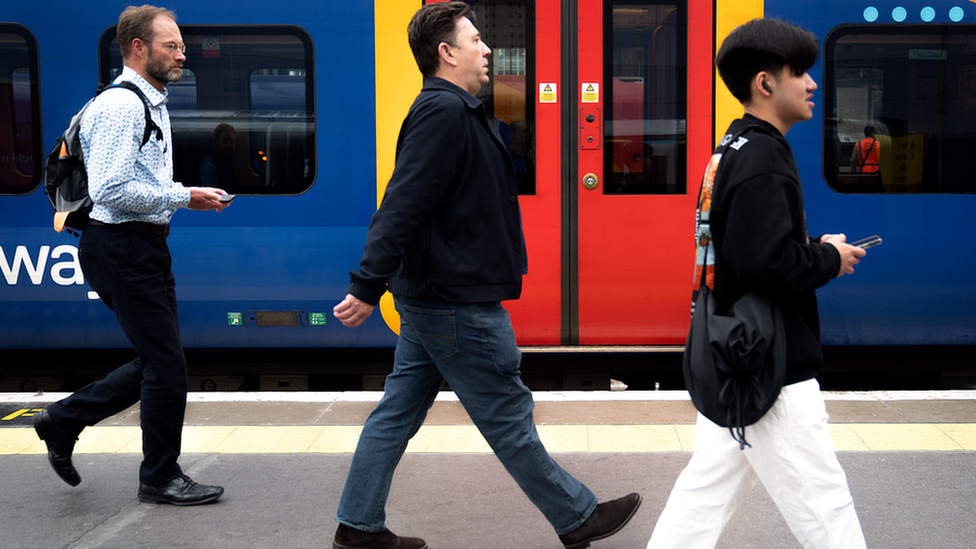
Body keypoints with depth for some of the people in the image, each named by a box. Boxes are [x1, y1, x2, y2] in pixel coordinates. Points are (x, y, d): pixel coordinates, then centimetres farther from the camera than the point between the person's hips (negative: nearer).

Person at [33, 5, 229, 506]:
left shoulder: (150, 104, 19)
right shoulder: (120, 105, -15)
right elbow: (112, 189, -23)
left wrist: (190, 194, 10)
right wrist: (184, 197, -17)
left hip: (143, 247, 10)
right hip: (122, 248, -10)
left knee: (158, 362, 14)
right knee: (166, 365, -3)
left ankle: (63, 419, 26)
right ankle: (161, 478, 12)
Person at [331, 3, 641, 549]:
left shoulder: (455, 110, 15)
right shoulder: (444, 111, -18)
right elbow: (401, 205, -26)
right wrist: (367, 288, -29)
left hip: (429, 298, 11)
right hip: (458, 304, -10)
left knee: (399, 411, 14)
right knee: (508, 416, 3)